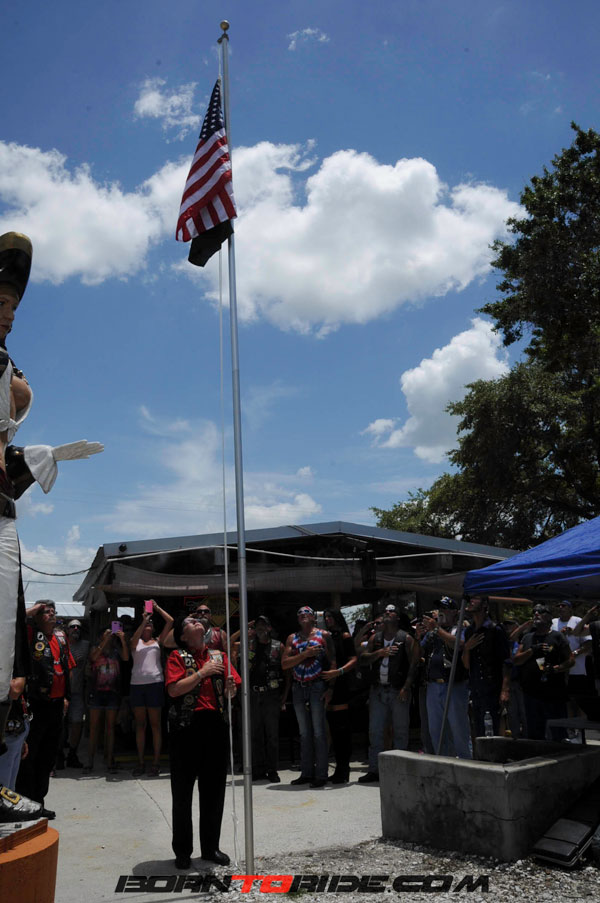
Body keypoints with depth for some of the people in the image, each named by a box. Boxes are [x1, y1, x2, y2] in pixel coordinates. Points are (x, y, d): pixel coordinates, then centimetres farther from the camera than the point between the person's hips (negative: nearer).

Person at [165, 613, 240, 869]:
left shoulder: (218, 655, 12)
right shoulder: (177, 657, 0)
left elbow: (232, 690, 13)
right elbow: (174, 690, -13)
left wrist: (230, 688, -10)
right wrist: (202, 673, -15)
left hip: (216, 725, 4)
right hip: (186, 727, -4)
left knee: (214, 789, 9)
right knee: (183, 790, 5)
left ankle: (211, 846, 23)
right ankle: (182, 850, 17)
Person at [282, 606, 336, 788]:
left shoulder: (324, 635, 1)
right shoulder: (292, 638, 10)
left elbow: (332, 662, -3)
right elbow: (284, 664, 0)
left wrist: (330, 687, -12)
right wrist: (305, 654, -12)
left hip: (317, 686, -4)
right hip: (298, 688, 4)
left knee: (319, 732, -3)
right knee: (304, 733, 10)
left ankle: (321, 775, 1)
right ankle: (306, 773, 16)